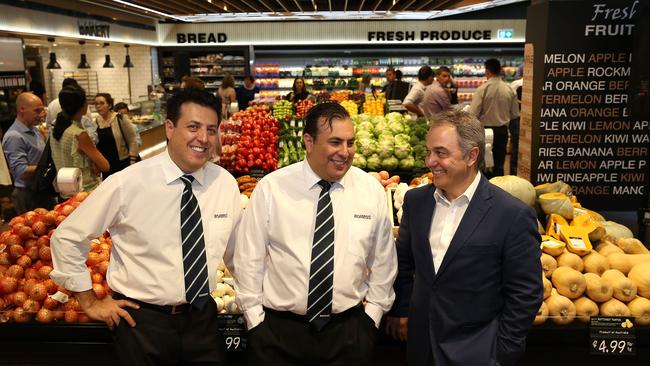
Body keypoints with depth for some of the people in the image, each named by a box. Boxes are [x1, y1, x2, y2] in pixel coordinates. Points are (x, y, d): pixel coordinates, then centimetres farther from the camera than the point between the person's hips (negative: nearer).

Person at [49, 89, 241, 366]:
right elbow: (66, 237, -4)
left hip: (203, 318, 3)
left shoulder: (226, 183, -5)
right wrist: (90, 302, -1)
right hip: (142, 320, -2)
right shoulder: (127, 184, -15)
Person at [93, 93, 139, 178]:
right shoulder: (96, 121, 5)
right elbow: (95, 144, 17)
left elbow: (132, 141, -10)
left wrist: (132, 162, -13)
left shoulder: (121, 119, -11)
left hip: (124, 164, -5)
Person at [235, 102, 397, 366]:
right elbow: (248, 259, -3)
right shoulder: (271, 188, -8)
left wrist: (373, 312, 6)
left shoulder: (372, 190, -3)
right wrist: (255, 319, -2)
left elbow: (382, 260, 6)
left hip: (349, 332, 2)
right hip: (277, 331, -1)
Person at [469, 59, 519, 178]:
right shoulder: (509, 90, -4)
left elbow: (473, 114, -15)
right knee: (499, 164, 11)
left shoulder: (482, 89, -14)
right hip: (502, 130, 3)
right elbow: (515, 114, 3)